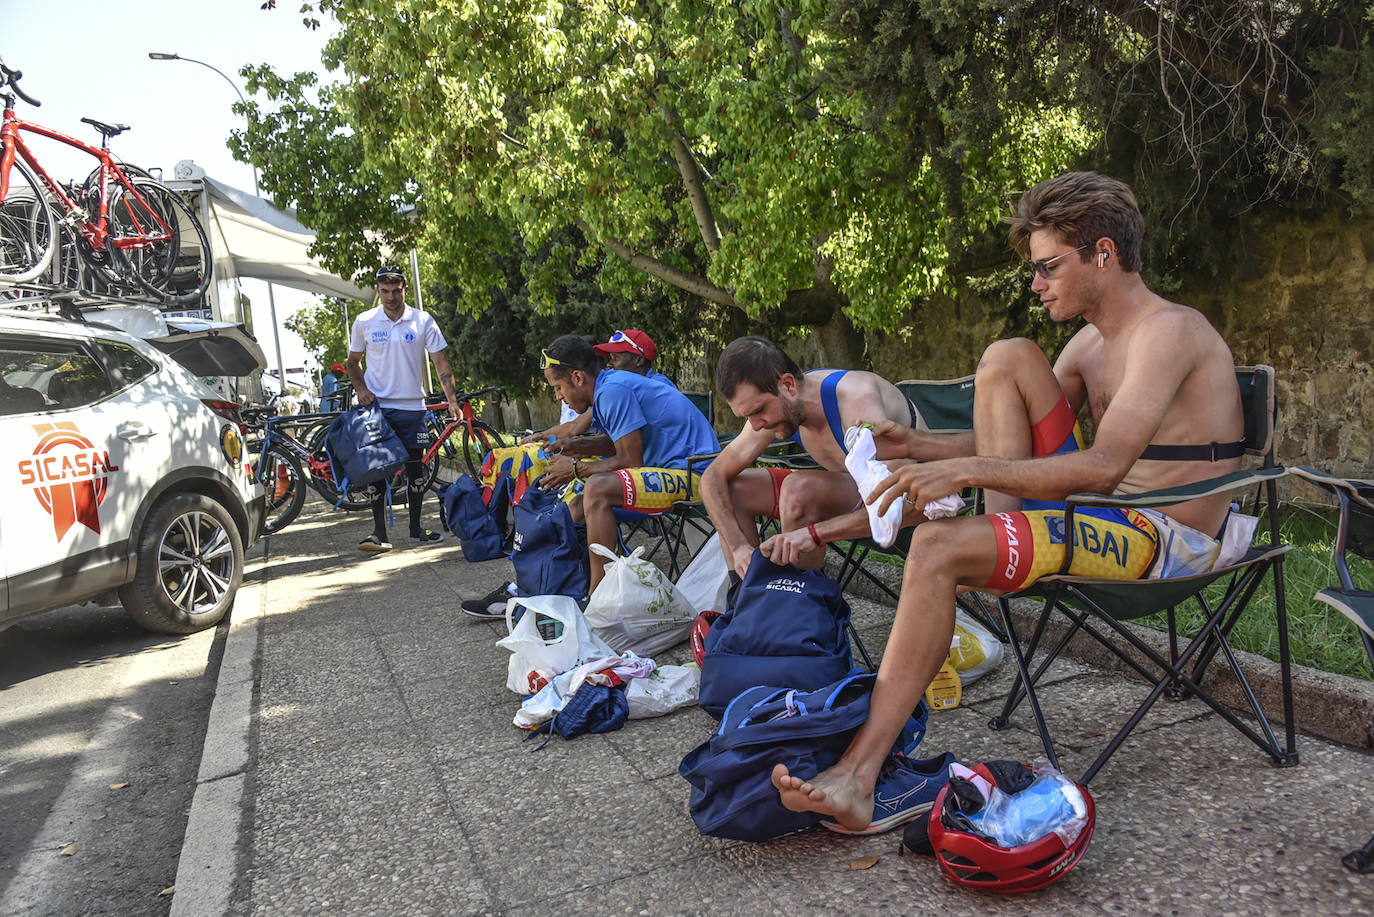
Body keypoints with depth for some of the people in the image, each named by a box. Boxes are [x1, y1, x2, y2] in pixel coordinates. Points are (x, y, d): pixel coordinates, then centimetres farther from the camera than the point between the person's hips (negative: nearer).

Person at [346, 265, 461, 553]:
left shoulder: (423, 321, -1)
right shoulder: (364, 322, 2)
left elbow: (441, 362, 0)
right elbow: (353, 361, 13)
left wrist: (452, 399, -9)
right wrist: (360, 388, -6)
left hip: (411, 405, 0)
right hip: (376, 405, 0)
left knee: (415, 467, 5)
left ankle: (415, 528, 17)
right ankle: (379, 532, 5)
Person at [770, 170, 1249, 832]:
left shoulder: (1168, 330, -13)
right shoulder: (1090, 342, 14)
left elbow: (1104, 466, -26)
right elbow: (1016, 441, 16)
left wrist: (967, 470, -27)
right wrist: (926, 448, 0)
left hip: (1161, 537, -9)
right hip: (1106, 514, 9)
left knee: (937, 547, -28)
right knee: (1008, 357, 2)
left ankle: (858, 776, -27)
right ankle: (998, 542, -7)